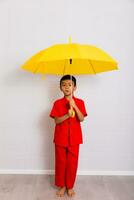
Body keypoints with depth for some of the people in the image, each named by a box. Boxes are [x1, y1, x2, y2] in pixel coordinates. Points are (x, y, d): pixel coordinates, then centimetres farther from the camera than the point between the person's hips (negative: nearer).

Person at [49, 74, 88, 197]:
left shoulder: (80, 102, -2)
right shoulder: (57, 103, -3)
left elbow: (81, 119, -13)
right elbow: (56, 121, -8)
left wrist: (74, 106, -24)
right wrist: (67, 115, -24)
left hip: (74, 138, 0)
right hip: (60, 138, 0)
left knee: (72, 163, 10)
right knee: (61, 162, 11)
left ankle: (70, 186, 29)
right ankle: (62, 186, 30)